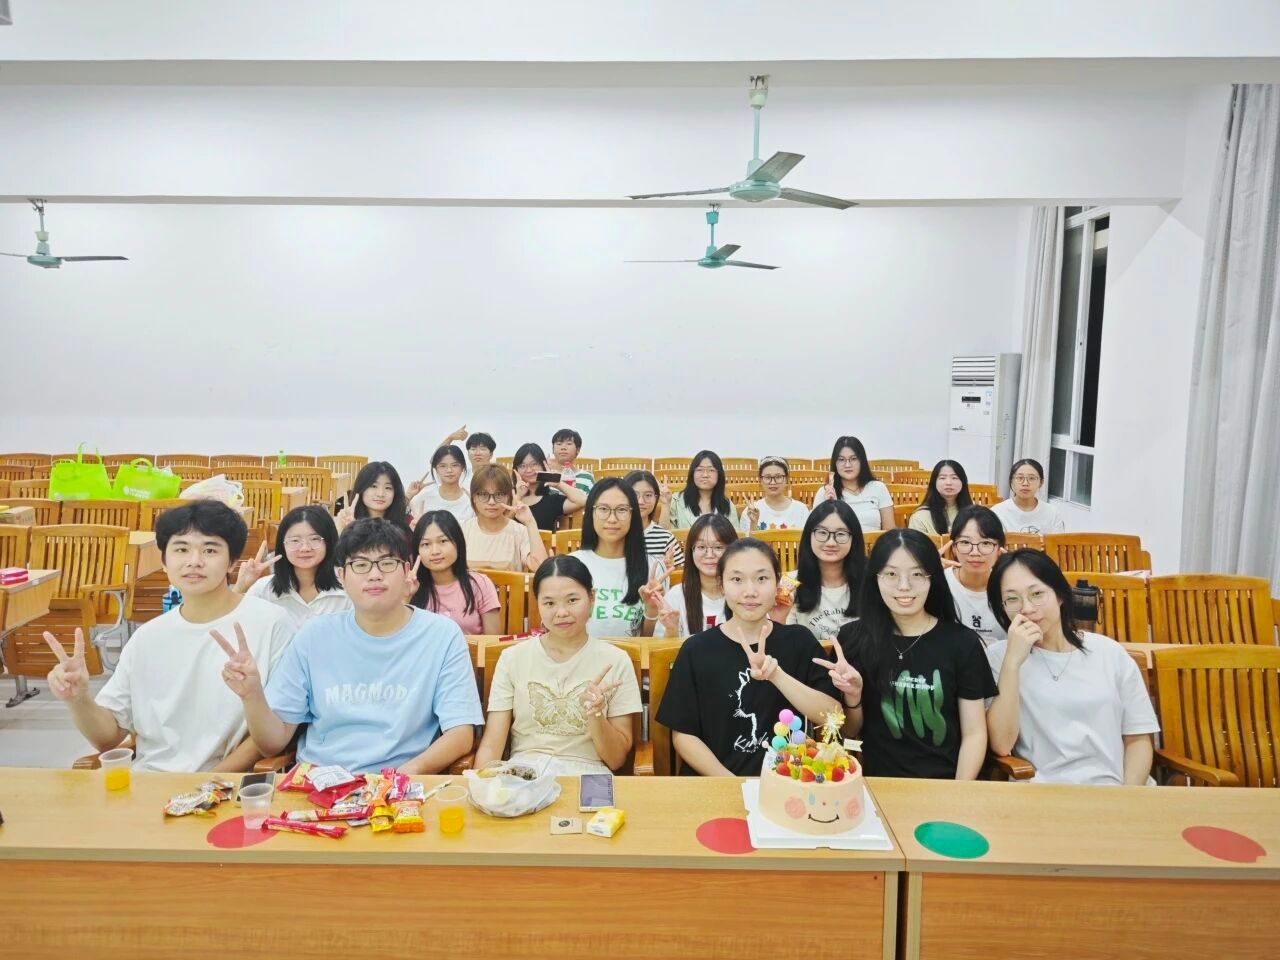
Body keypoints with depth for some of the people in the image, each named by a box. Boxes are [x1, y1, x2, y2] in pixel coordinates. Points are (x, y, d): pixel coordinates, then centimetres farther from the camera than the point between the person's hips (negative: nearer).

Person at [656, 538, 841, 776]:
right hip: (713, 784, -1)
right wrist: (731, 783, -12)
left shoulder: (800, 641, 3)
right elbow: (683, 734, -1)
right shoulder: (696, 649, -2)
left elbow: (833, 717, -6)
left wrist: (777, 675, -19)